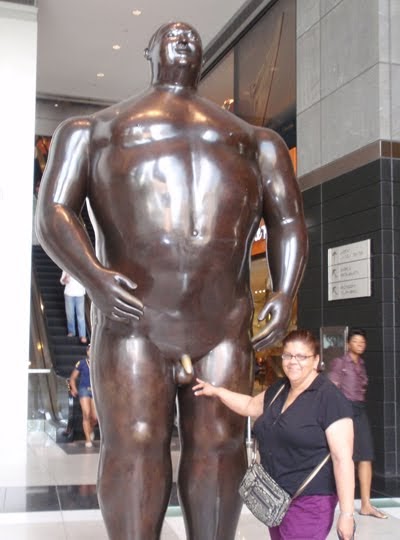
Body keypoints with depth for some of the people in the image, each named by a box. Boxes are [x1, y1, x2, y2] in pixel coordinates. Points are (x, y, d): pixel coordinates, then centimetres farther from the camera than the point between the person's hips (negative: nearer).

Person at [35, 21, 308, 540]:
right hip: (133, 313, -1)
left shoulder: (255, 139, 27)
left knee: (219, 443, -3)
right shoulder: (93, 129, 21)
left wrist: (285, 292, -4)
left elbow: (288, 218, 15)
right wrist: (92, 275, -13)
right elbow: (54, 211, 7)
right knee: (136, 443, -8)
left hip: (225, 318, 2)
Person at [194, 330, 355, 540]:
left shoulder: (330, 398, -14)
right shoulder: (278, 389, 9)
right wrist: (216, 391, 26)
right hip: (275, 499, 7)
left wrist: (347, 513, -21)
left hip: (309, 502, -7)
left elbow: (343, 458, -18)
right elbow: (250, 405, 29)